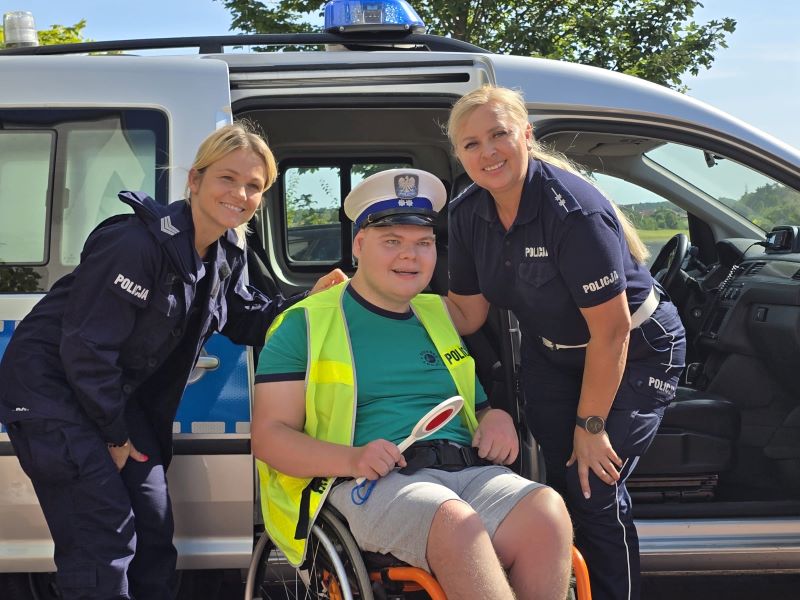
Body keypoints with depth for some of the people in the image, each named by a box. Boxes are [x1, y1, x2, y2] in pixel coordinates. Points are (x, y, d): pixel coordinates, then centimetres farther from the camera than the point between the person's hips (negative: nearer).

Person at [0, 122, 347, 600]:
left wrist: (308, 303, -5)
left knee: (155, 529, 8)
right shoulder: (138, 243, -27)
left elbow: (245, 318, 14)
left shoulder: (227, 255, 0)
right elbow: (86, 346, -25)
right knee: (105, 538, -11)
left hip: (115, 392, 9)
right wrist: (115, 434, -14)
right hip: (52, 387, -8)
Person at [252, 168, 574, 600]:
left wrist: (497, 418, 6)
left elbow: (483, 404, 33)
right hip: (369, 484, -4)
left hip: (470, 471, 5)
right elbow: (268, 434, 1)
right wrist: (352, 459, -17)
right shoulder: (305, 325, 9)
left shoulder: (444, 318, 25)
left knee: (546, 511, -28)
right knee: (455, 522, -37)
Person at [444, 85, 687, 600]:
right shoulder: (467, 215, -10)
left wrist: (590, 425, -19)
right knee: (561, 483, 6)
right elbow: (467, 315, -5)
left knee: (596, 491, -14)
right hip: (552, 354, 6)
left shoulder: (575, 210, -31)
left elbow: (611, 332, -26)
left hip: (636, 352, -6)